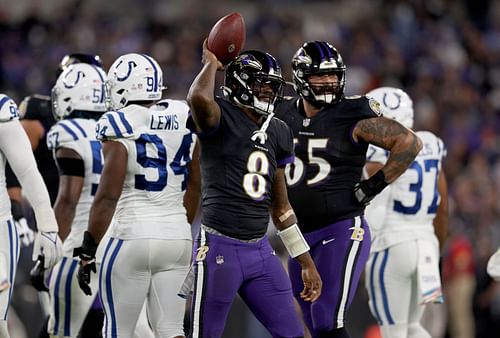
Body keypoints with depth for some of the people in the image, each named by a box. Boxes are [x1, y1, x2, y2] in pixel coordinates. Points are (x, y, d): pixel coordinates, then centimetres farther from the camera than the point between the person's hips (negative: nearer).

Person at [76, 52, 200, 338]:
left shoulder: (121, 128, -10)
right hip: (177, 237, 5)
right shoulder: (183, 121, 7)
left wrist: (88, 250, -6)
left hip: (133, 236, -5)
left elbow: (108, 196, -13)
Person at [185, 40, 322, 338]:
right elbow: (198, 98, -36)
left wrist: (307, 263, 20)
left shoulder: (277, 132, 13)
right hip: (220, 248, -7)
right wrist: (211, 64, -14)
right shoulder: (221, 118, -8)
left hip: (260, 251, 7)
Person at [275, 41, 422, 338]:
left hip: (342, 231, -7)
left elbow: (409, 143, -11)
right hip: (301, 236, 7)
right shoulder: (285, 116, 8)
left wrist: (375, 185, -13)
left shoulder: (353, 116, -10)